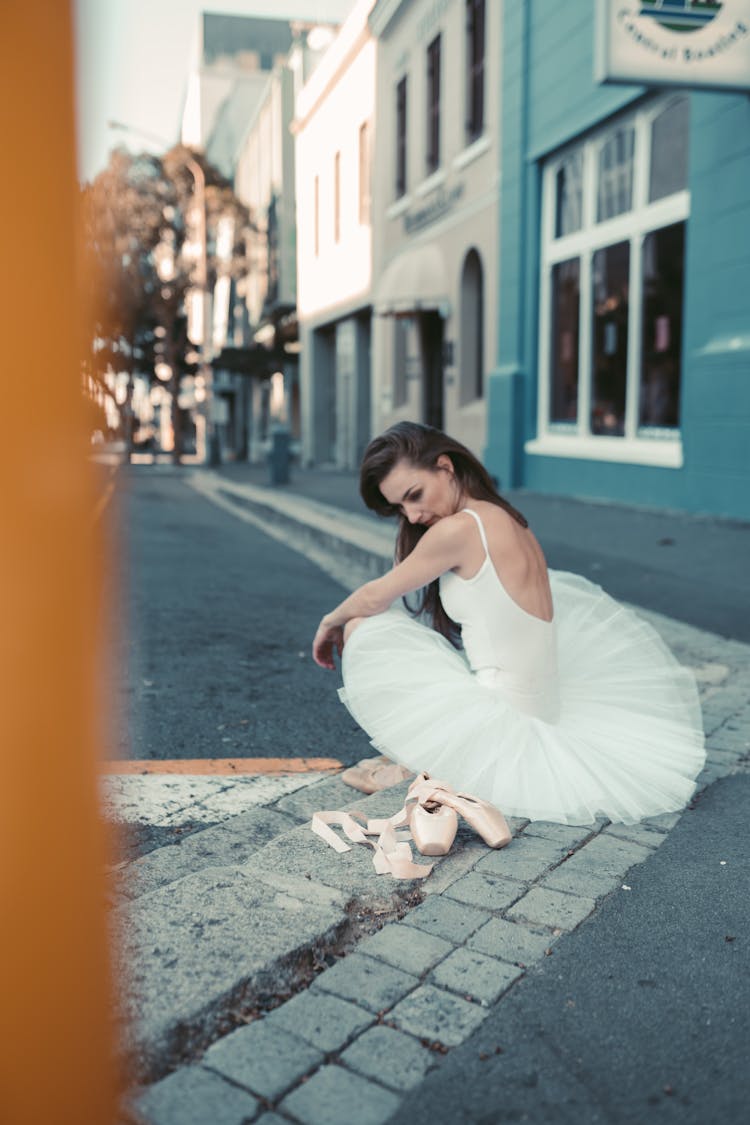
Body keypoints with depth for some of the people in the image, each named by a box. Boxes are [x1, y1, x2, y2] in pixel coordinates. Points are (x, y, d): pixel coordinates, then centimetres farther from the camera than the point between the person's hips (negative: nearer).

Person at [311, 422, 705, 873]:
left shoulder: (460, 527, -18)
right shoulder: (510, 520, 8)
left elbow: (374, 599, -4)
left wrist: (331, 622, 16)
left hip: (501, 725, -9)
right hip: (546, 713, 10)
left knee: (362, 630, -5)